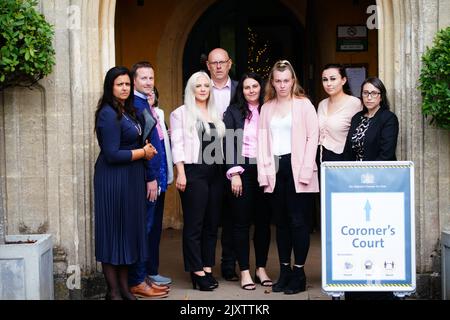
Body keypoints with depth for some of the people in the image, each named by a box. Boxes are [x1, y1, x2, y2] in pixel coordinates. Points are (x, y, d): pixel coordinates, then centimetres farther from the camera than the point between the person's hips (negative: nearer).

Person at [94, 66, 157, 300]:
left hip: (130, 178, 9)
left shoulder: (126, 111, 12)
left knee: (128, 230, 12)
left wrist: (146, 150, 2)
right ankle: (113, 292, 10)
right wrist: (143, 152, -9)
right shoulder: (109, 114, -15)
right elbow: (112, 154, -20)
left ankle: (124, 287, 21)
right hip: (113, 179, -9)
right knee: (113, 231, 0)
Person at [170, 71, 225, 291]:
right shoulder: (181, 113, 2)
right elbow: (177, 145, -5)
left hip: (215, 173, 5)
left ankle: (207, 268, 15)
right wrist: (181, 174, -14)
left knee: (212, 223, 7)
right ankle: (197, 271, 2)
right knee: (194, 223, -4)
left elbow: (220, 144, 16)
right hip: (193, 172, -5)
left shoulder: (216, 114, 17)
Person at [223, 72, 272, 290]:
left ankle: (261, 268, 17)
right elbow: (229, 144, -3)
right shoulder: (233, 112, 3)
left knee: (263, 221, 7)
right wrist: (234, 174, -11)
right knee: (242, 222, 1)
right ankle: (244, 271, 8)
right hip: (242, 171, -2)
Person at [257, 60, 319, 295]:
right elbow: (262, 140, 10)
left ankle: (298, 273, 5)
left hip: (297, 168, -4)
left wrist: (305, 170, -11)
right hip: (275, 169, 4)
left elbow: (312, 137, -3)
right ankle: (284, 271, 16)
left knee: (298, 221, -3)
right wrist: (264, 171, 1)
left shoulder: (304, 104, 2)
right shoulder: (267, 107, 14)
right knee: (281, 222, 9)